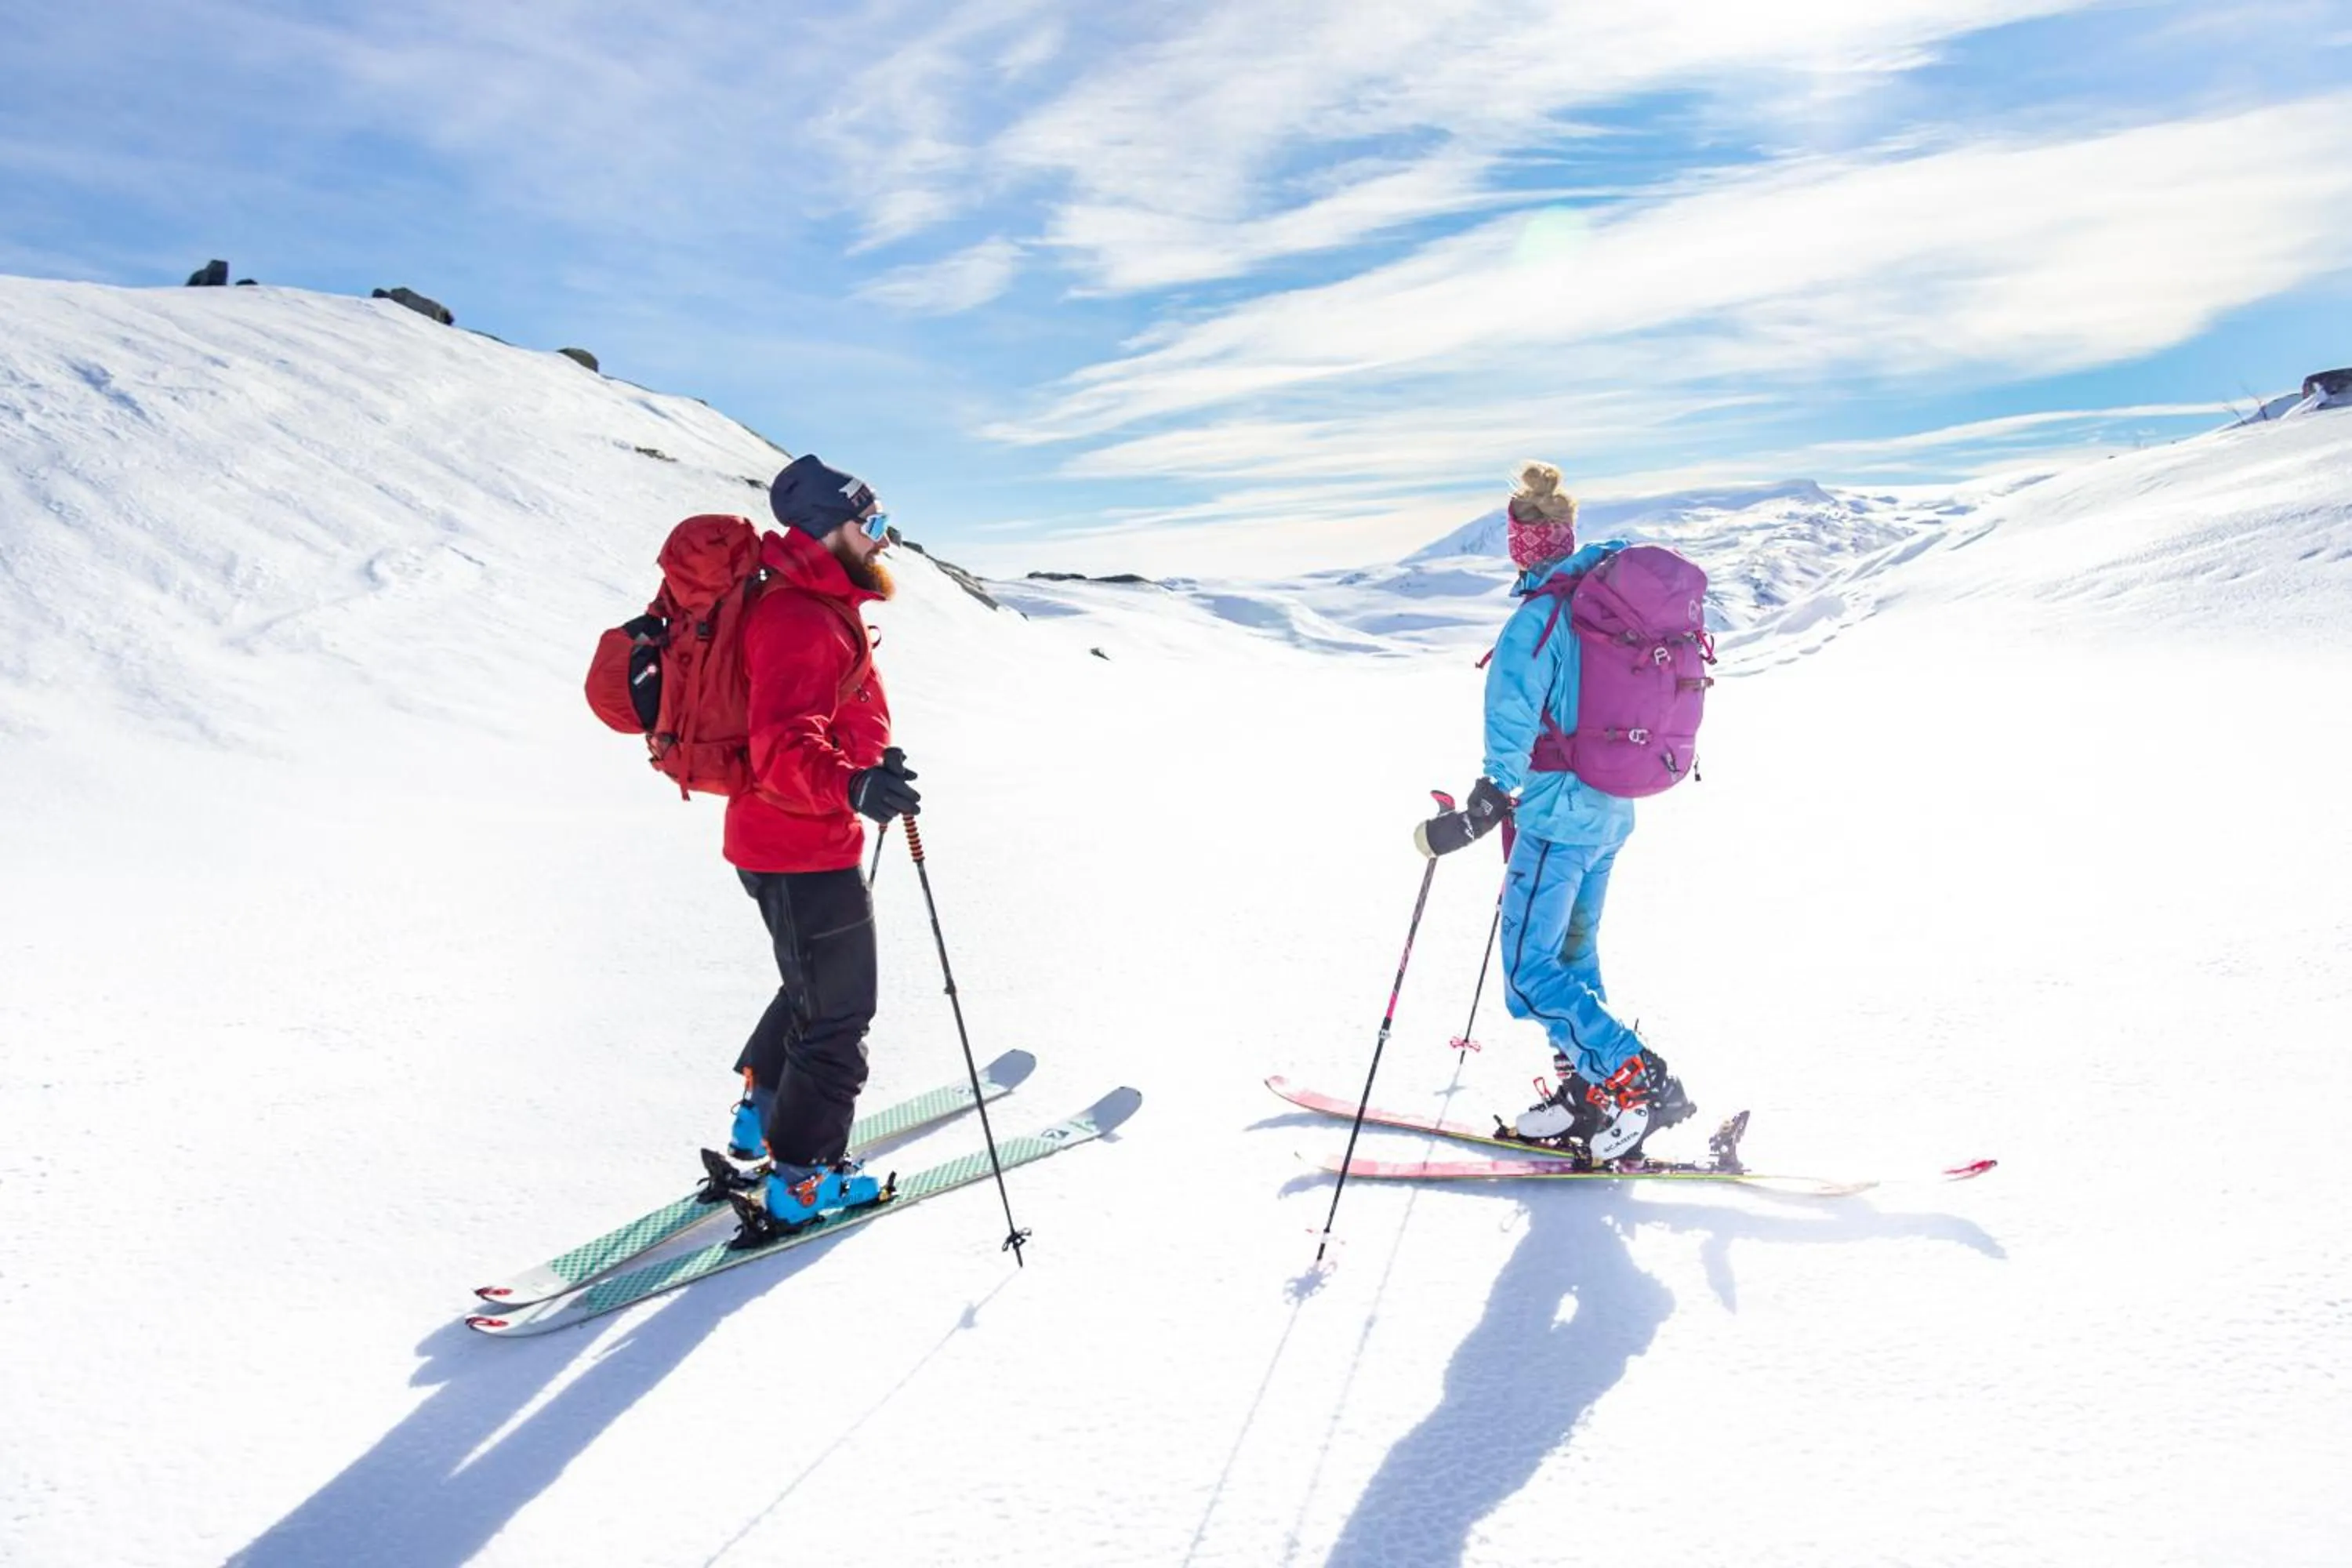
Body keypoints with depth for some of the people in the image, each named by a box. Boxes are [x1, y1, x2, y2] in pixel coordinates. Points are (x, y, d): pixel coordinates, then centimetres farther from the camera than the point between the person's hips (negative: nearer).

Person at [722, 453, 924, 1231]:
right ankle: (801, 1178, 16)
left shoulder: (819, 607, 10)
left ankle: (764, 1111, 46)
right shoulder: (799, 622, -24)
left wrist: (870, 764, 42)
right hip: (801, 852, -11)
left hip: (811, 841, 11)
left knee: (817, 986, 28)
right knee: (839, 1012, 2)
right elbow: (784, 752, -35)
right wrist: (853, 787, -52)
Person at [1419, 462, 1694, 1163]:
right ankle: (1587, 1094, 24)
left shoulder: (1535, 623, -18)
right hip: (1612, 811, 9)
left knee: (1530, 971, -1)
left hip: (1558, 816, -9)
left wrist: (1473, 818, -23)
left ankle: (1642, 1084, -4)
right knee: (1573, 956, 18)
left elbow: (1511, 743, -24)